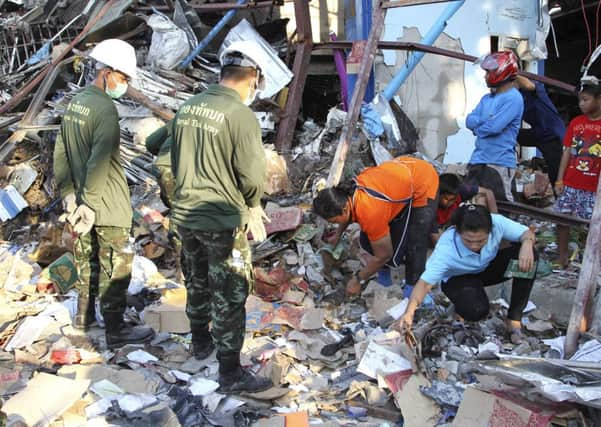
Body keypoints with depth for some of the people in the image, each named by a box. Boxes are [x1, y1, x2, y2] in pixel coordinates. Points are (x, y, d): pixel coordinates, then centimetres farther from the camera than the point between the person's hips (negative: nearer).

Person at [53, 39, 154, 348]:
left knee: (86, 258, 22)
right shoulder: (105, 110, -21)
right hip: (108, 207, -9)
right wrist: (89, 204, -20)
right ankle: (115, 331, 11)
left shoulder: (75, 102, 6)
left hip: (82, 201, 9)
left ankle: (84, 314, 37)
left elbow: (61, 152, 8)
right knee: (115, 267, 2)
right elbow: (99, 163, -25)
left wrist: (68, 193, 8)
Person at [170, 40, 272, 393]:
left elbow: (177, 161, 9)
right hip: (223, 222, -7)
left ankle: (201, 342, 45)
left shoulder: (189, 108, 2)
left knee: (198, 282, 25)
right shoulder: (241, 115, -20)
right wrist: (252, 205, 4)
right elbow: (252, 176, -17)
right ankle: (231, 373, 14)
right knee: (229, 296, 5)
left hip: (185, 214, 7)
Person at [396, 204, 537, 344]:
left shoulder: (496, 223, -32)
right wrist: (409, 312, -48)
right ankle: (462, 303, 7)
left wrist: (527, 244, -42)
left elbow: (527, 233, -17)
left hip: (489, 267, 4)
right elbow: (425, 283, -33)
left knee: (527, 253, -24)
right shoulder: (445, 249, -38)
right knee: (476, 311, -34)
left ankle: (514, 318, -11)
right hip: (458, 278, -4)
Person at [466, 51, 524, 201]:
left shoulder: (513, 98, -11)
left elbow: (494, 127, -21)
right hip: (478, 160, 9)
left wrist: (478, 127, -2)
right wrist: (487, 121, -11)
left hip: (499, 163, -8)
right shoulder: (487, 98, 16)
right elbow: (470, 120, 6)